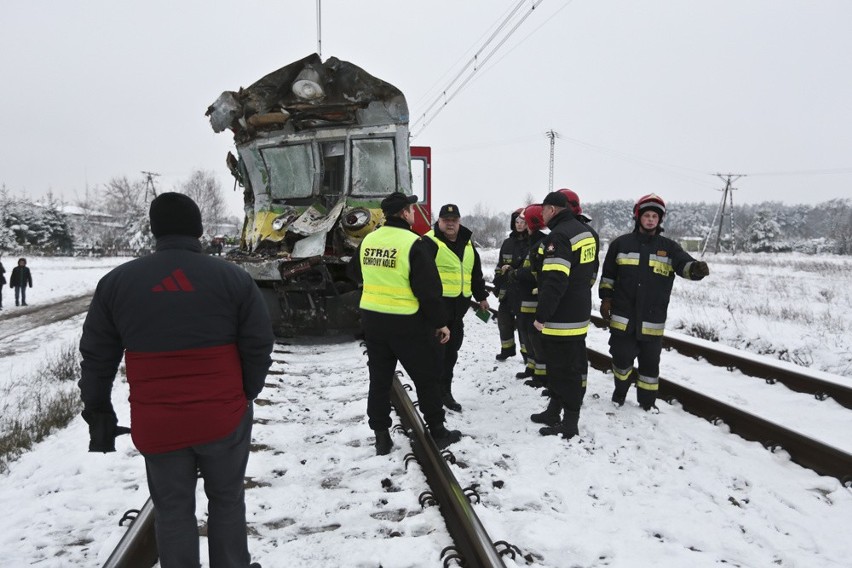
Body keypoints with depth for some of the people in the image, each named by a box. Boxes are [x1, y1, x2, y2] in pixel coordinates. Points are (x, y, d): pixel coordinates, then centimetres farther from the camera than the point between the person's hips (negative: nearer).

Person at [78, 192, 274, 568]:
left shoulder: (116, 282, 0)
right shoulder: (233, 277, -6)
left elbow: (96, 356, 5)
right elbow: (259, 345, -5)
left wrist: (97, 411, 15)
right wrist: (245, 395, 9)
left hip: (156, 425, 1)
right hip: (223, 417, -1)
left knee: (172, 509, 17)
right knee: (227, 500, 19)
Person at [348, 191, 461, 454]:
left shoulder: (368, 240, 3)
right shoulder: (414, 244, -16)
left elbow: (354, 272, 21)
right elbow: (429, 289, -16)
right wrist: (440, 323, -6)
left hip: (372, 319, 6)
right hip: (406, 324, -5)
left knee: (379, 378, 14)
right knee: (427, 378, 10)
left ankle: (381, 437, 19)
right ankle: (438, 432, 21)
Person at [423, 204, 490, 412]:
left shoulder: (467, 243, 15)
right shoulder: (430, 242, -9)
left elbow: (476, 273, 25)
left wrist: (481, 297, 27)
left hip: (458, 305, 7)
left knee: (451, 351, 13)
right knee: (436, 351, -6)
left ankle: (445, 391, 25)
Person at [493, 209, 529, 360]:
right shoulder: (507, 243, 11)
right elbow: (500, 266, 16)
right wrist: (497, 286, 13)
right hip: (507, 290, 6)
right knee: (504, 319, 13)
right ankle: (507, 348, 30)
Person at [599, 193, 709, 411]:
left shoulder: (668, 247, 4)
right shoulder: (621, 243, 3)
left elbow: (685, 264, -13)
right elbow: (608, 275, 9)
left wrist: (696, 268, -35)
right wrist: (606, 299, 2)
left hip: (652, 321, 1)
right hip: (623, 317, -1)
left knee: (650, 363, 10)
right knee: (622, 357, 5)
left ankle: (647, 402, 26)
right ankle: (620, 392, 31)